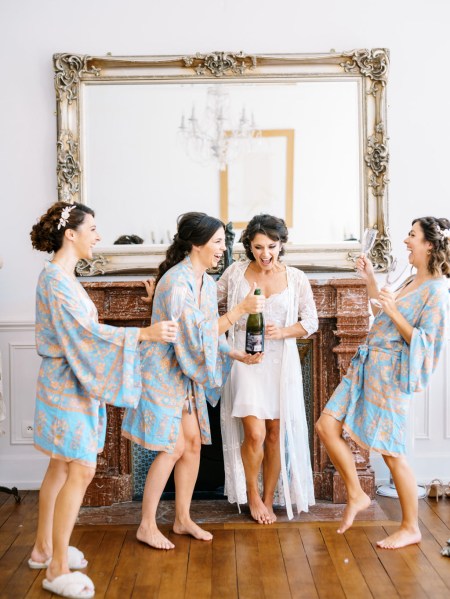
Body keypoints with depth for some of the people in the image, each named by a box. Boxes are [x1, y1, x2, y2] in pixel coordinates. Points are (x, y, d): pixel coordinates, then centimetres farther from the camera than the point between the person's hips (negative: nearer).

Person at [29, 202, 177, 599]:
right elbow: (85, 331, -25)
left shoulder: (64, 277, 12)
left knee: (61, 468, 16)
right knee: (81, 471, -6)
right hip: (69, 387, -10)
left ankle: (44, 549, 29)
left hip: (73, 384, 10)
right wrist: (143, 334, -29)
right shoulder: (55, 279, -18)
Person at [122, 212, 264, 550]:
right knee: (173, 448, -6)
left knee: (194, 443, 9)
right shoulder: (176, 282, -23)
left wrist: (239, 355, -3)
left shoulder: (208, 282, 5)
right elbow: (199, 334, -28)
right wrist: (241, 310, -27)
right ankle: (147, 526, 8)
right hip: (163, 373, -8)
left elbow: (212, 335, 11)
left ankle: (183, 518, 23)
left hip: (188, 374, 8)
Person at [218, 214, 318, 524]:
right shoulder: (236, 273, -1)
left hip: (281, 364, 1)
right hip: (245, 361, -1)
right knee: (255, 434, -8)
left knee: (276, 434, 8)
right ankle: (252, 494, 19)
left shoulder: (296, 278, 0)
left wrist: (283, 331, -14)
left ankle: (269, 499, 26)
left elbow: (310, 322, 2)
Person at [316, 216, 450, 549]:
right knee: (327, 425, 4)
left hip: (391, 373, -9)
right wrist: (370, 278, 22)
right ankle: (356, 496, 16)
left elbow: (423, 343, -17)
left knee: (392, 453, 0)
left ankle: (411, 528, 16)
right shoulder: (414, 282, 14)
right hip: (368, 366, 9)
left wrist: (394, 312, -23)